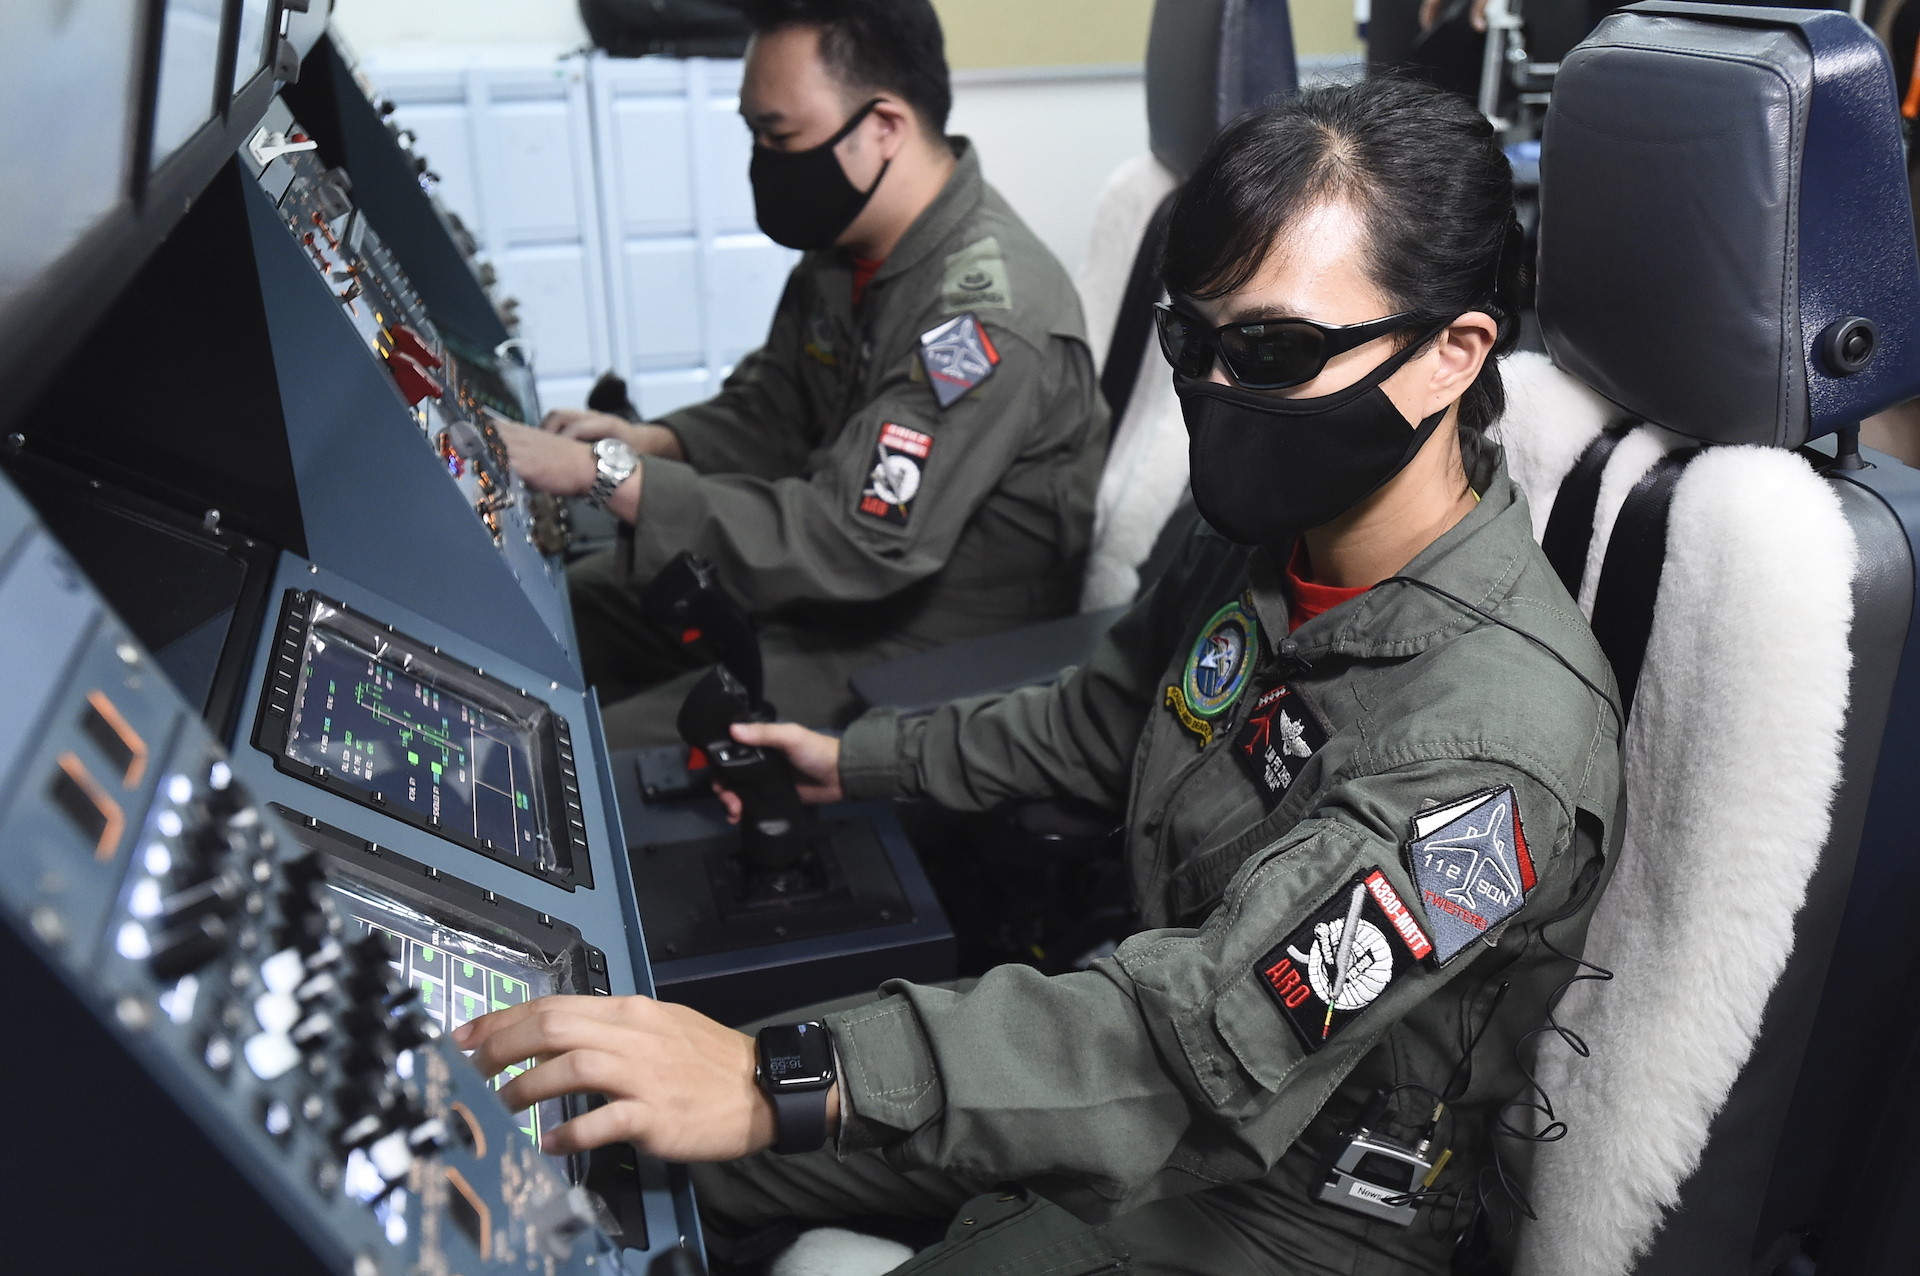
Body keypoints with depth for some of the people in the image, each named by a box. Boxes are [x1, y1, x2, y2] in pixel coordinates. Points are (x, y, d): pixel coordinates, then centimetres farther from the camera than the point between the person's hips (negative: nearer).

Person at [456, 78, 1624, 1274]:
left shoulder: (1503, 738, -32)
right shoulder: (1269, 541, -6)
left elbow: (1217, 1025, -40)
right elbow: (1104, 716, 12)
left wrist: (791, 1085, -49)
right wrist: (857, 760, 17)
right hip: (1164, 1019, 7)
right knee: (640, 1151, 5)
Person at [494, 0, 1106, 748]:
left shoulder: (987, 316, -28)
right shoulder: (846, 243, 1)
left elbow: (856, 542, -32)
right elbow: (768, 408, 13)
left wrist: (609, 475, -31)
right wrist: (645, 443, -7)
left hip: (927, 643, -9)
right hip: (824, 571, 9)